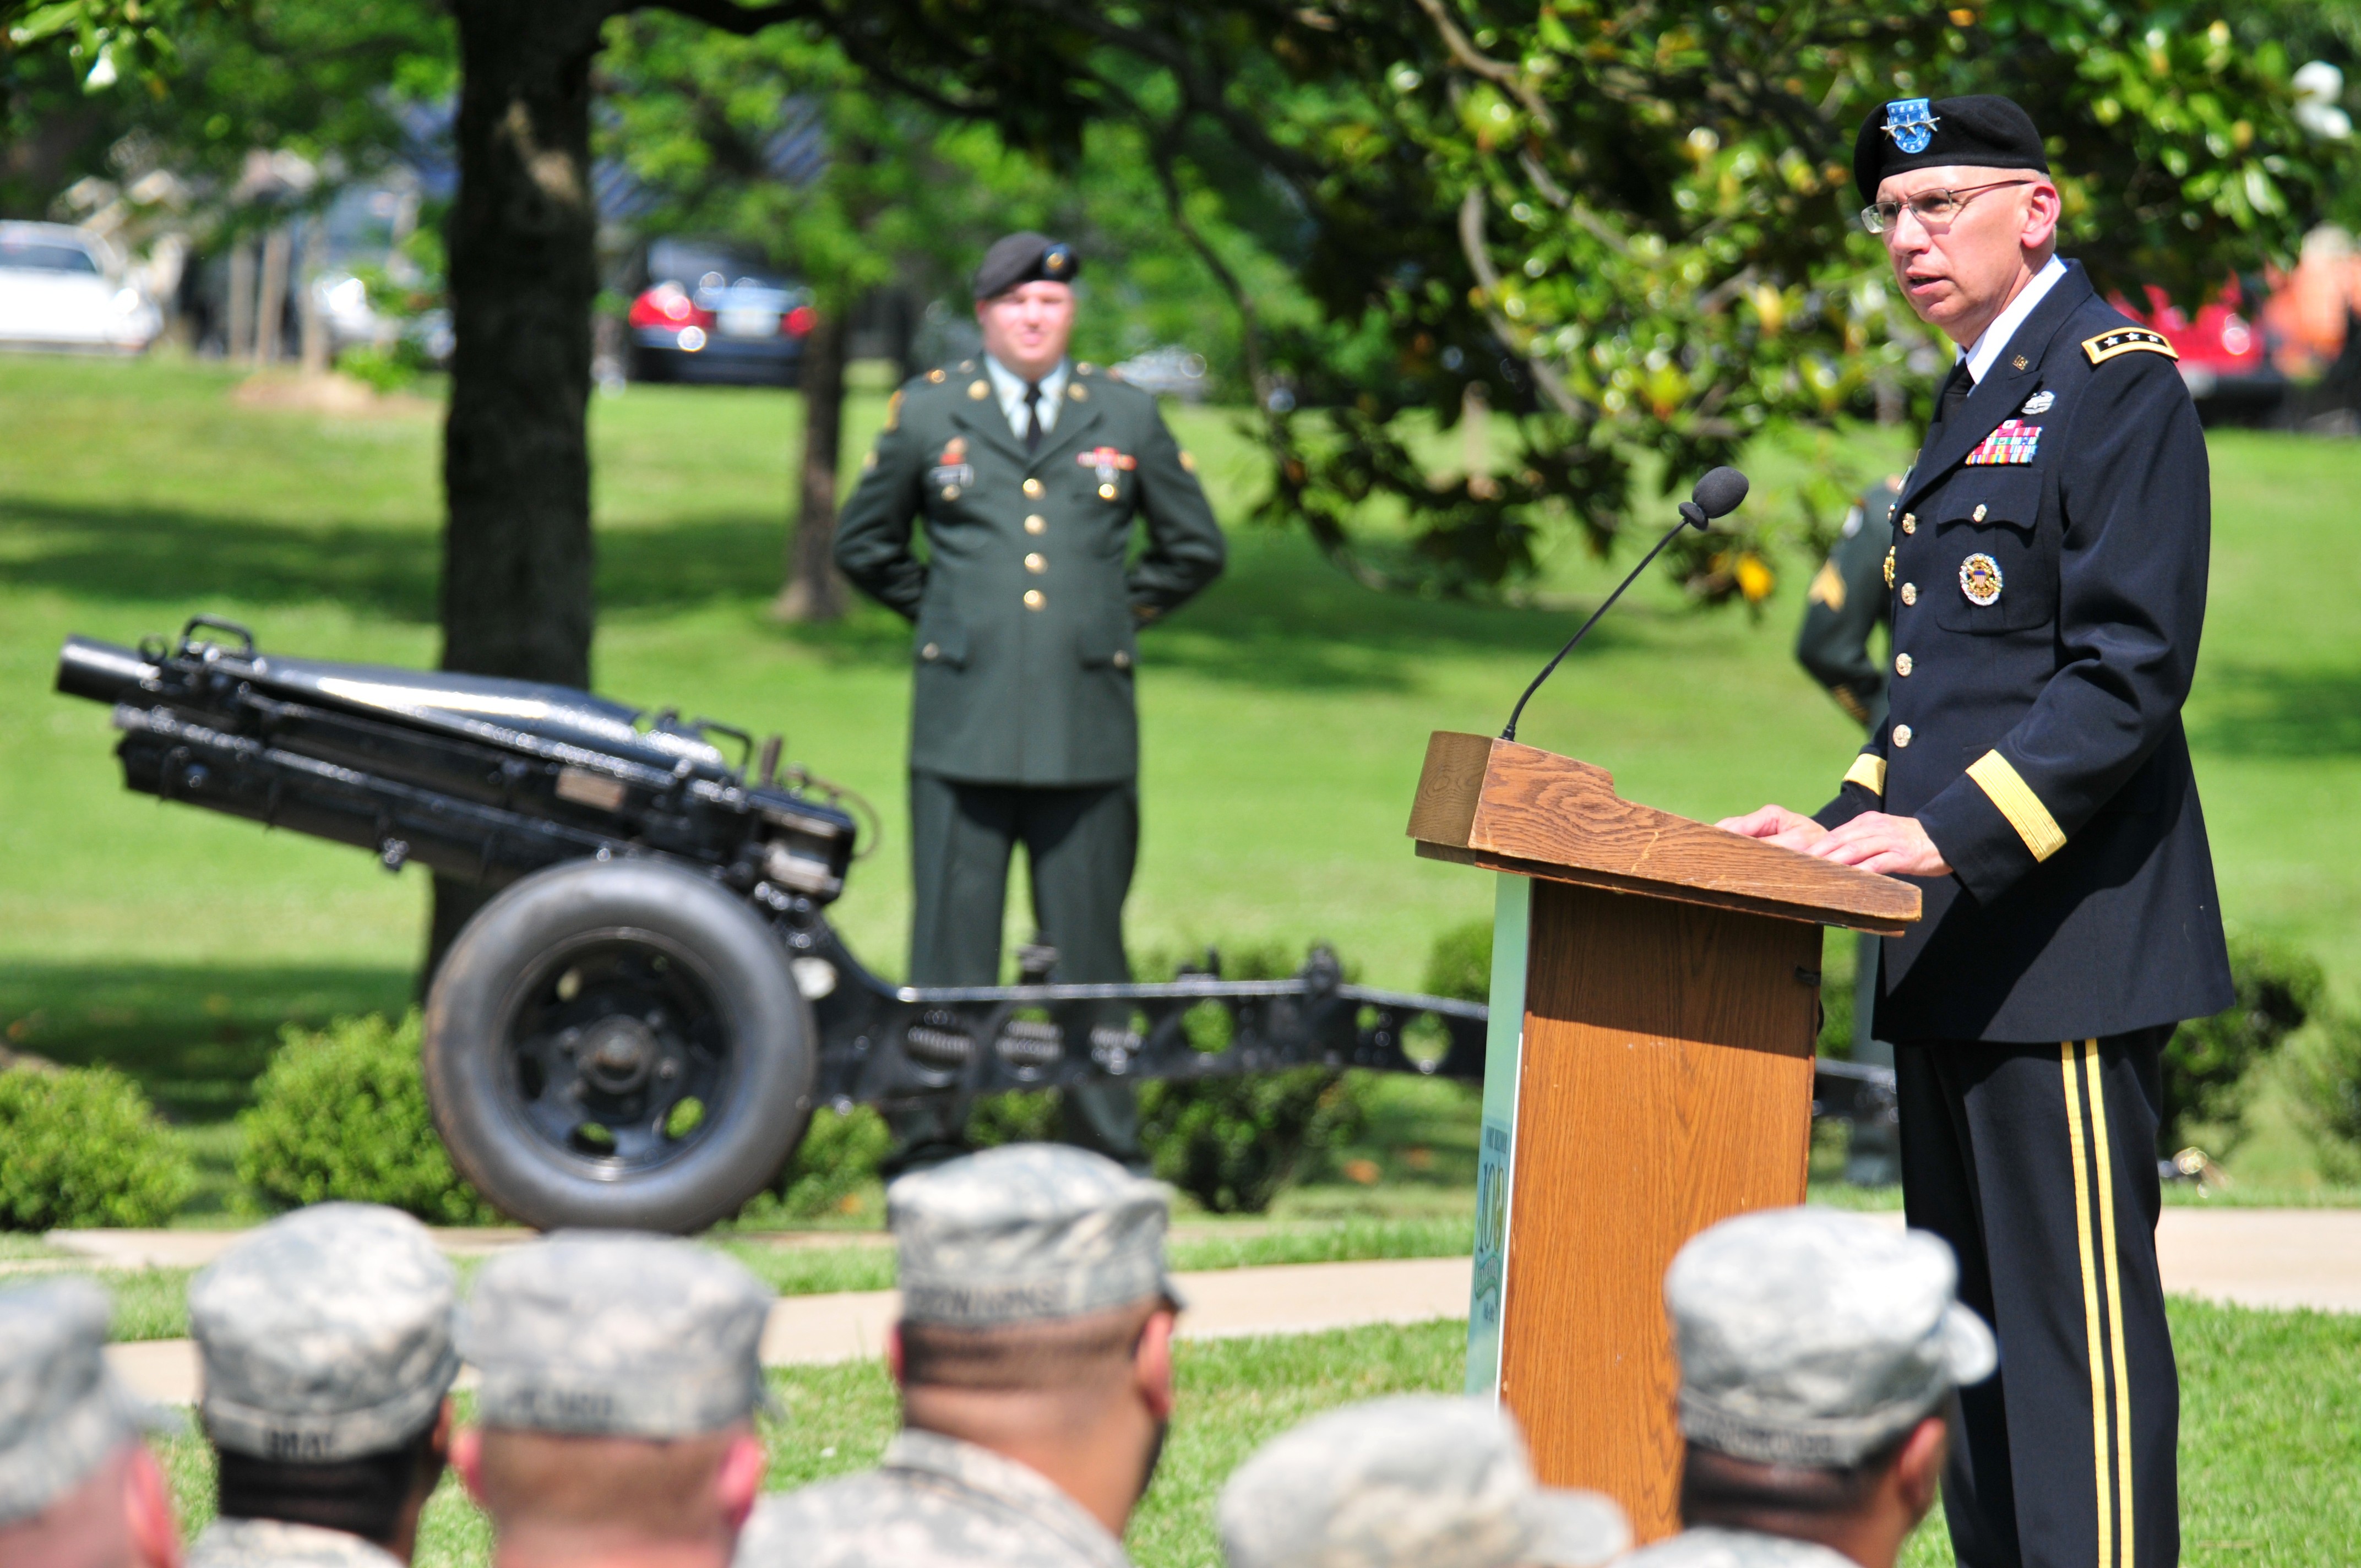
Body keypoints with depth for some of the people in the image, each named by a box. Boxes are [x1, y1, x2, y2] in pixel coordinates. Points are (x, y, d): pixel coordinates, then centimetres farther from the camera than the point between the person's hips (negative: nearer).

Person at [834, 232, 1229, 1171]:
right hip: (964, 726, -1)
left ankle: (1109, 1150, 9)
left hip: (1089, 731, 1)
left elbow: (1195, 550, 22)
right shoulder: (927, 413, 9)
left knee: (1088, 943, 3)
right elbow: (864, 546, 20)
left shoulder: (1126, 417, 11)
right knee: (952, 935, -2)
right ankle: (929, 1146, 3)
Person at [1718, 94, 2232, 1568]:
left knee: (2080, 1323, -9)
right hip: (1961, 950, 10)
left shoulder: (2119, 382, -9)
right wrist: (1846, 825, 13)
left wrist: (1952, 832, -24)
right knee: (1977, 1322, 11)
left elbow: (2130, 670, -18)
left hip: (2064, 938, -10)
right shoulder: (1980, 399, 20)